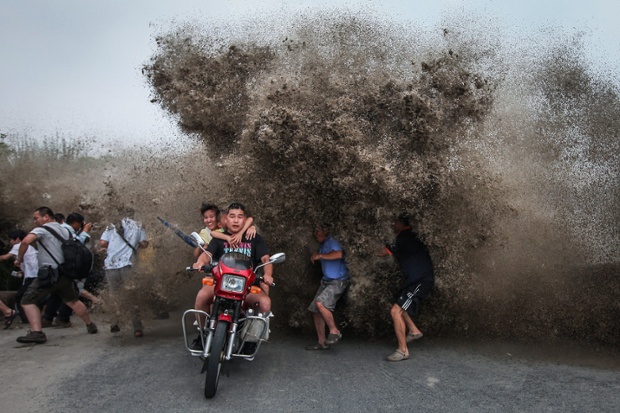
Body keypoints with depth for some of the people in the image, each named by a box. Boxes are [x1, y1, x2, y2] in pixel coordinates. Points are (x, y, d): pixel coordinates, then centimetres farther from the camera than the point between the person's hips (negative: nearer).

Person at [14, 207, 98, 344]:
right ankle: (90, 325, 30)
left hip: (50, 273, -7)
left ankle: (36, 333, -12)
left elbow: (26, 241, -22)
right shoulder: (65, 230, 17)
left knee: (28, 301, 1)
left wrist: (19, 258, -9)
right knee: (73, 300, 24)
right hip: (66, 272, 7)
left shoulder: (42, 229, -5)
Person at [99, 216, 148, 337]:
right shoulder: (138, 226, 13)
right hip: (127, 265, -2)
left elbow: (102, 243, 3)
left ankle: (114, 325, 24)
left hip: (110, 265, 2)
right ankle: (137, 328, -6)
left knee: (114, 296, 18)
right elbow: (144, 244, 3)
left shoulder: (112, 226, 16)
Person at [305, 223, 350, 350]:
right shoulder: (322, 245, 17)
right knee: (316, 310, 5)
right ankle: (321, 342, 13)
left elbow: (339, 254, -31)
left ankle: (334, 332, -11)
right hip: (326, 281, 10)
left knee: (320, 303, -27)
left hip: (338, 281, -10)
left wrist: (320, 256, -23)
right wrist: (315, 257, 11)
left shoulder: (331, 242, -12)